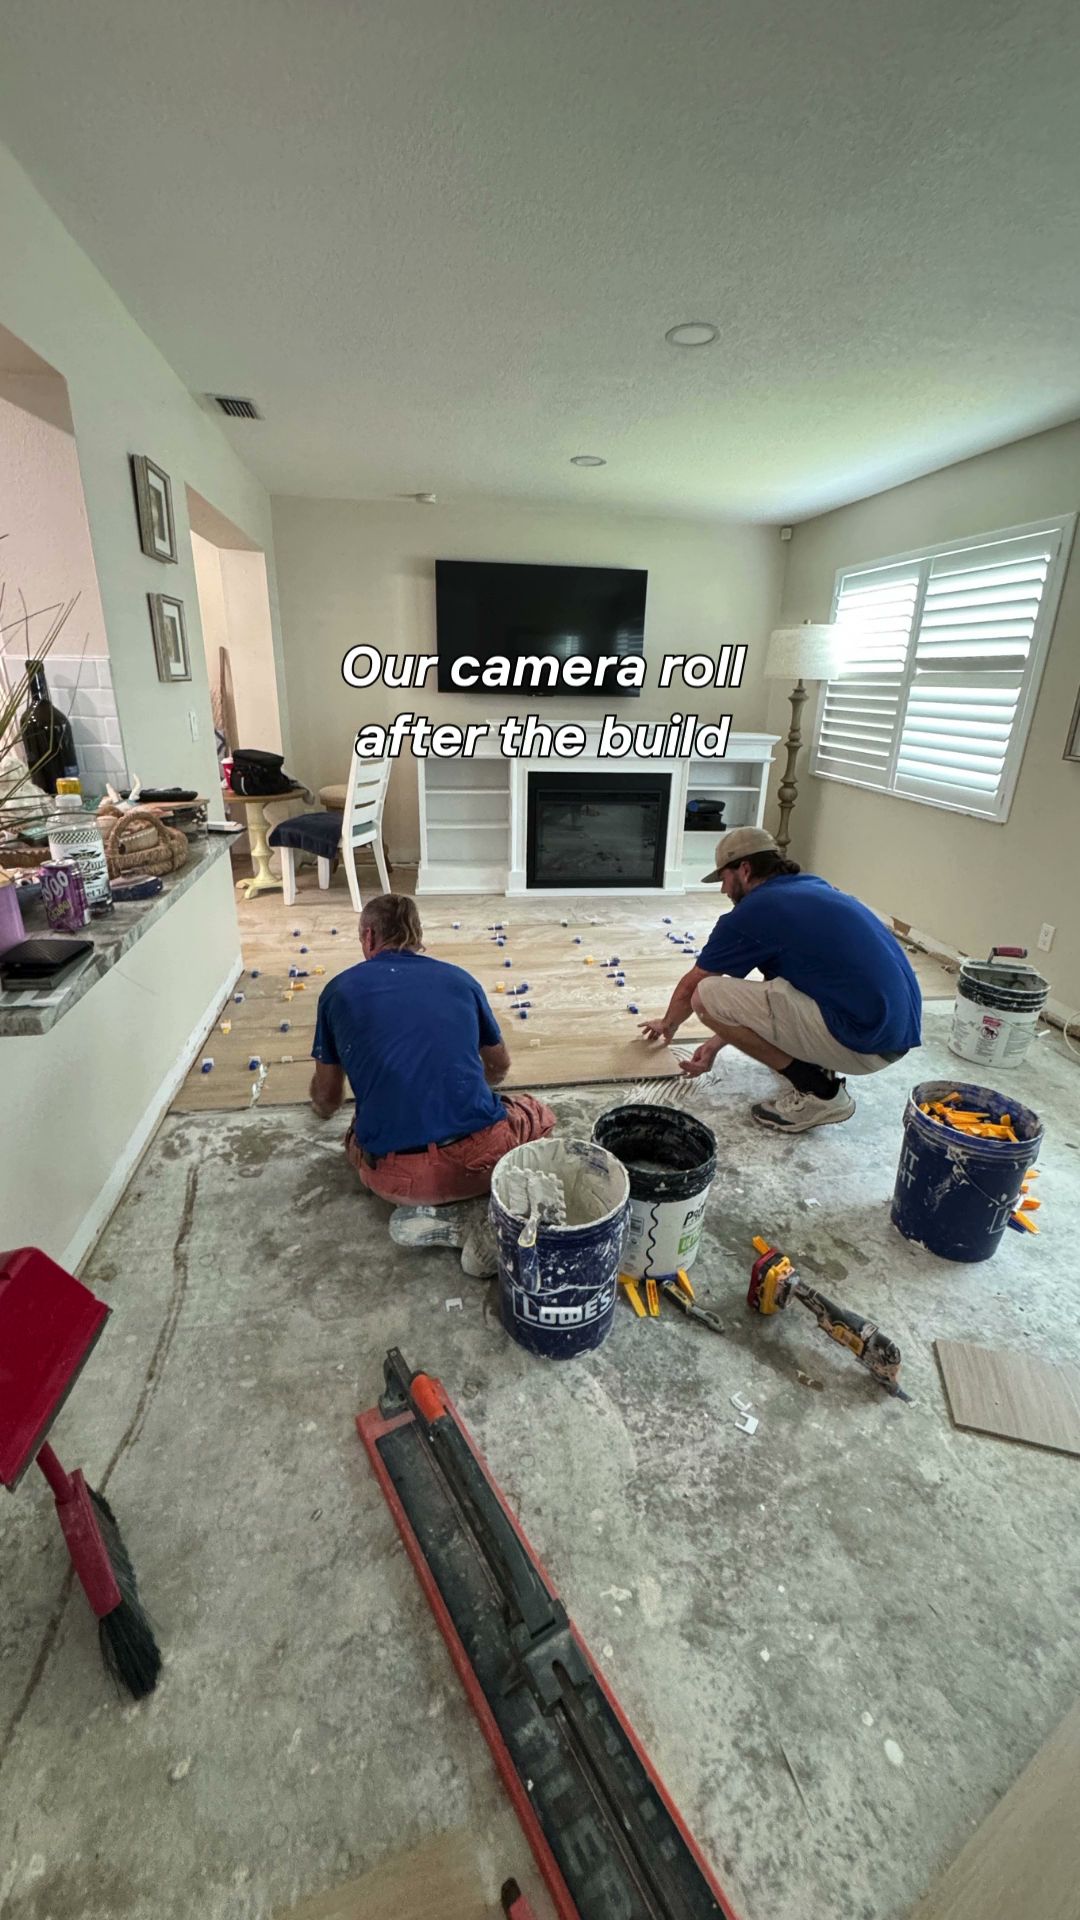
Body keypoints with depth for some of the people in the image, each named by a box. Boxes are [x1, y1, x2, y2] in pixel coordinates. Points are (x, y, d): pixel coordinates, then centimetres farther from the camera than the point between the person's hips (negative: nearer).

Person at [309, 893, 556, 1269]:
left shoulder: (339, 990, 10)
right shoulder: (459, 979, 12)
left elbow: (327, 1100, 22)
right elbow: (500, 1067, 29)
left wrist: (323, 1109, 48)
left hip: (396, 1176, 1)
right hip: (480, 1156, 0)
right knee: (538, 1115, 32)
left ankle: (429, 1212, 8)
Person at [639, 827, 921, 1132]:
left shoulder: (751, 913, -8)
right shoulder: (810, 886, 16)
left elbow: (689, 987, 7)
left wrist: (667, 1025, 28)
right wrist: (719, 1042, 27)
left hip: (867, 1041, -9)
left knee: (707, 995, -9)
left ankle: (817, 1092, -1)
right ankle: (821, 1070, 17)